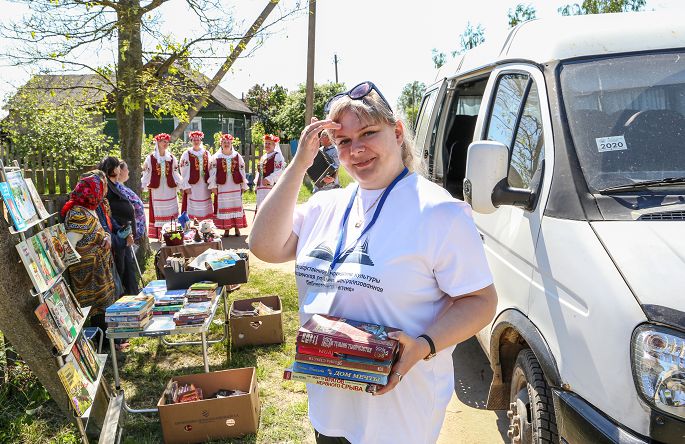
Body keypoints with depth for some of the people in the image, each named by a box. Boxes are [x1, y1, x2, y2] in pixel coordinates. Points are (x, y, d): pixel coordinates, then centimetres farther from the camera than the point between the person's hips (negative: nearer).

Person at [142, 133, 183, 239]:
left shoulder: (171, 158, 7)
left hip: (170, 190, 3)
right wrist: (144, 186, -4)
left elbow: (175, 173, 11)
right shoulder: (150, 158, -2)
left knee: (170, 212, 5)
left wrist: (179, 183, 2)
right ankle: (158, 234, 5)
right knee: (158, 213, 1)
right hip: (156, 190, -3)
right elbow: (146, 174, -1)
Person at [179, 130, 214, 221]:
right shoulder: (187, 154, -2)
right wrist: (186, 186, -11)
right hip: (192, 185, -4)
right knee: (192, 209, -3)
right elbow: (184, 172, -5)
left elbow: (210, 170, 10)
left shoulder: (206, 153, 9)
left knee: (204, 208, 8)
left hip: (204, 185, 4)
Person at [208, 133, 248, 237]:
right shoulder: (216, 157, 3)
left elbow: (242, 171, 8)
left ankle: (237, 227, 11)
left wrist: (243, 185, 6)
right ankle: (226, 228, 8)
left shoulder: (237, 156, 7)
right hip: (222, 187, -1)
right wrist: (213, 186, -4)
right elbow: (212, 172, 2)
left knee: (236, 206, 3)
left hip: (235, 186, 1)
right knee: (224, 207, 0)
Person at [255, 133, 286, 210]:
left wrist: (268, 179, -23)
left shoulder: (277, 156, -4)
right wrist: (257, 185, 17)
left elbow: (279, 171, -16)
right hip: (261, 189, 9)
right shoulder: (262, 157, 21)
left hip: (272, 187, -9)